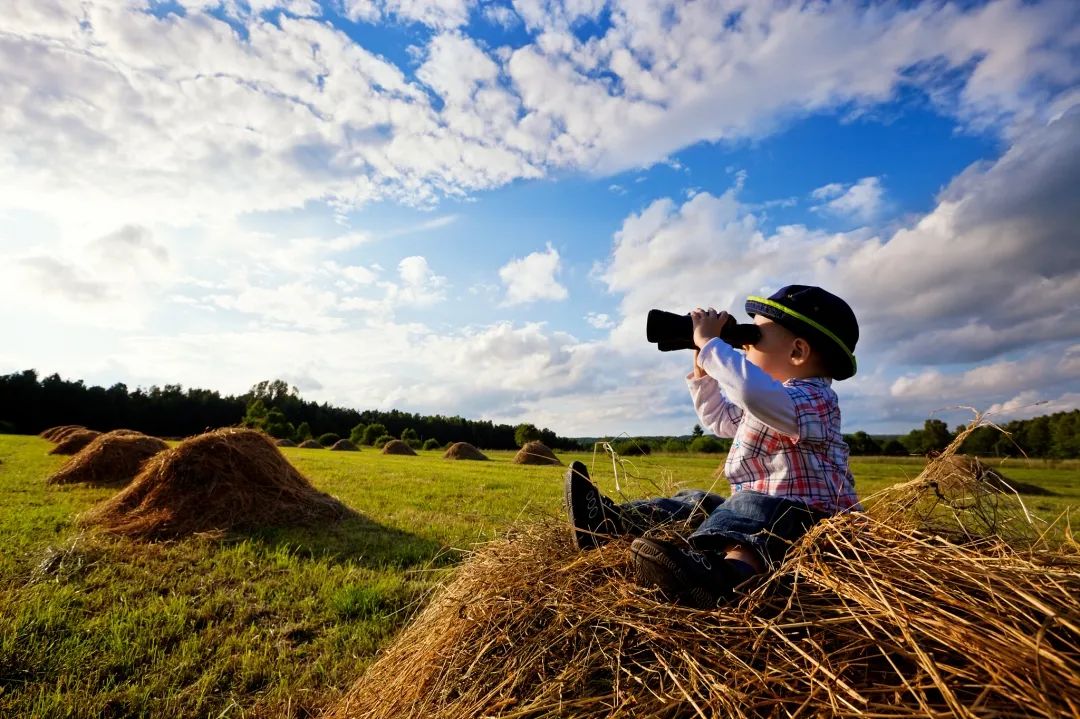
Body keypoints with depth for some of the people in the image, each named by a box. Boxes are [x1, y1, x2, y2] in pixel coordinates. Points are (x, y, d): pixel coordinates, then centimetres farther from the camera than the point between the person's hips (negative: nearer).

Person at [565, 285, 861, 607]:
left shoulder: (812, 399, -18)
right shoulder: (775, 398, 16)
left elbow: (755, 394, -43)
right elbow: (719, 419, 29)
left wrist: (709, 342, -31)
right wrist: (702, 369, 16)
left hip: (806, 518, -11)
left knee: (752, 507, -39)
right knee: (697, 502, 9)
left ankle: (729, 570, -69)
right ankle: (610, 521, 5)